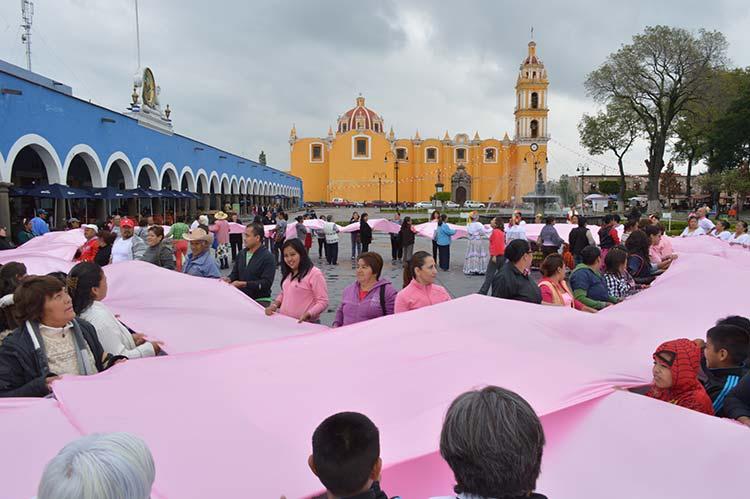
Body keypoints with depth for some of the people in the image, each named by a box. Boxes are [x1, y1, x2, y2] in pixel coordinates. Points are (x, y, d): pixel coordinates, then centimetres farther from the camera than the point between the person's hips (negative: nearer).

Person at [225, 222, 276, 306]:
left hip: (260, 300, -5)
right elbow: (235, 273, 19)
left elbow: (266, 283, -16)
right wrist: (229, 279, -5)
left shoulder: (268, 257, -9)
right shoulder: (241, 254, 10)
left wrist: (244, 284, -20)